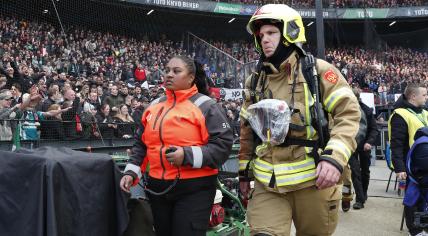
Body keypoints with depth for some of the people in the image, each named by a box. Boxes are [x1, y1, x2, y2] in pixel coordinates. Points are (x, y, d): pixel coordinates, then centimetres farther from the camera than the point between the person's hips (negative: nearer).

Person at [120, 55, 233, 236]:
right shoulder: (155, 106, 10)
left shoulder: (204, 106, -7)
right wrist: (131, 172, 6)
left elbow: (223, 144, -14)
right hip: (158, 188, 6)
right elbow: (141, 143, 18)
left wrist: (188, 156, -23)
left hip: (194, 189, -6)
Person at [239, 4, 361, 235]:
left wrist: (335, 156, -24)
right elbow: (247, 130, 18)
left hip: (312, 180, -3)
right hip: (268, 183, 3)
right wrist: (244, 172, 19)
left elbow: (348, 112, -11)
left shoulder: (317, 70, -4)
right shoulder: (255, 81, 10)